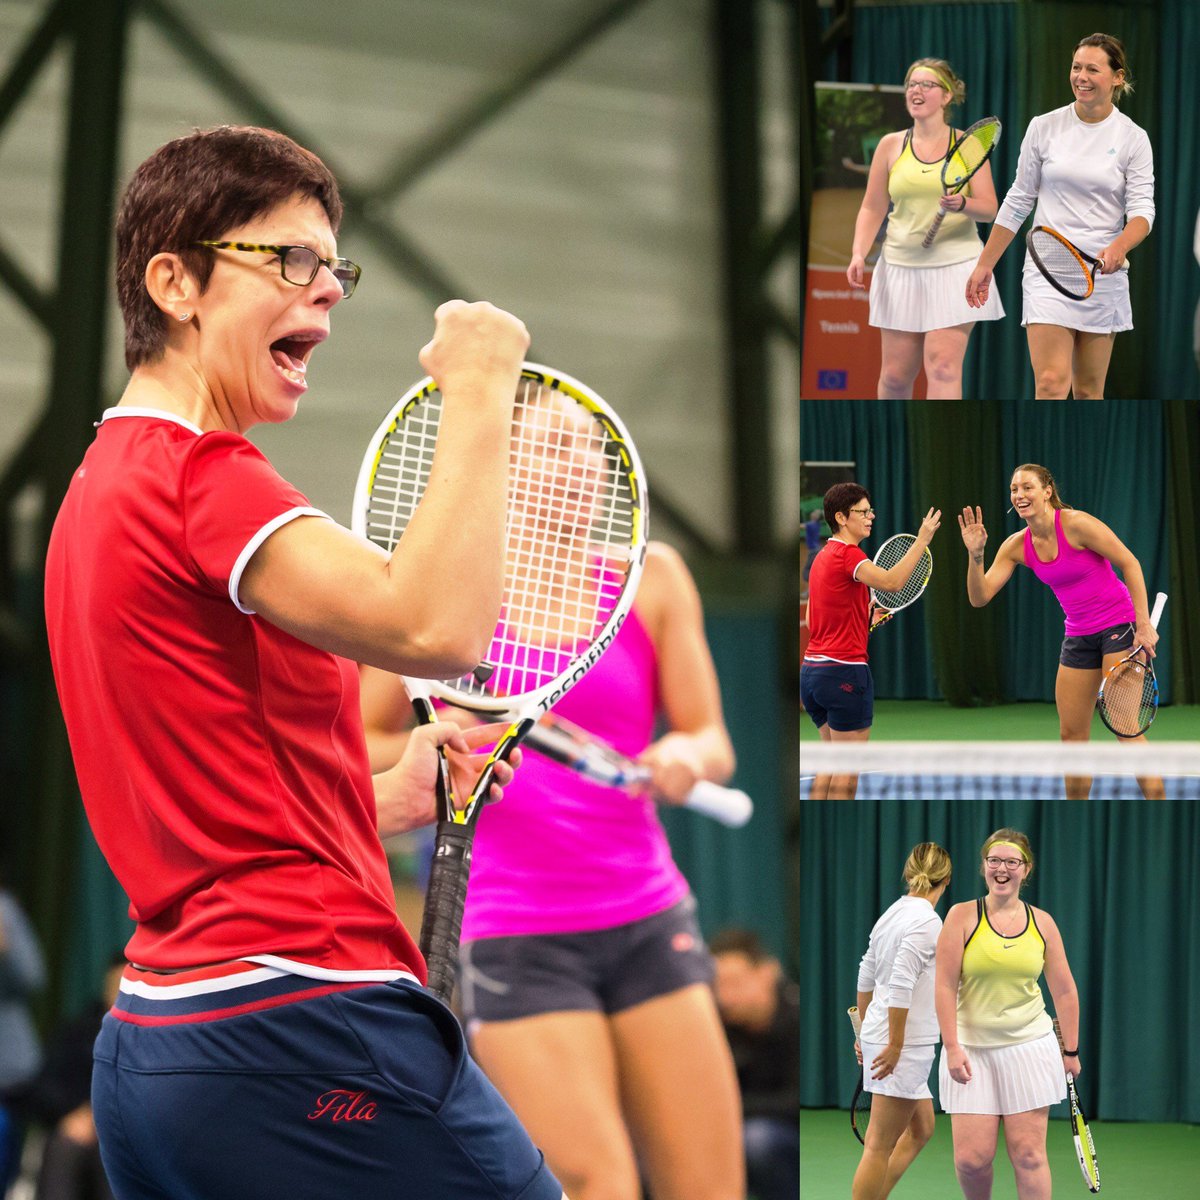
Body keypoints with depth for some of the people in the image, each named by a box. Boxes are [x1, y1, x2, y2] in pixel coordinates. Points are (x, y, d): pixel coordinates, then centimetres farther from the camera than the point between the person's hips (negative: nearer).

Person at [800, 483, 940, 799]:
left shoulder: (823, 557, 17)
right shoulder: (848, 554, -12)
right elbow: (891, 582, -30)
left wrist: (867, 614, 16)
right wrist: (922, 540, -27)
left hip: (812, 668, 9)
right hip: (845, 670, -9)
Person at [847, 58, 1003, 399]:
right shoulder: (891, 145, 7)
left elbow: (989, 207, -2)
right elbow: (872, 208, 10)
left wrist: (962, 204, -23)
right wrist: (859, 253, -5)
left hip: (955, 266, -2)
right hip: (901, 266, 2)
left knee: (944, 366, -13)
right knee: (896, 374, 4)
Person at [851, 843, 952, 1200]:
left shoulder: (892, 914, 10)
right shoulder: (927, 921, -15)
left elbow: (866, 979, 18)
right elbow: (900, 985, -22)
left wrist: (866, 1032, 28)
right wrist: (895, 1044, -19)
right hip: (904, 1044, -9)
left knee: (921, 1129, 19)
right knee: (881, 1146, -5)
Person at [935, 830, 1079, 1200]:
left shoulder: (1042, 922, 5)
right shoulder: (962, 916, -2)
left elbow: (1064, 991, 11)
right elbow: (945, 985, -5)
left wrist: (1070, 1051, 9)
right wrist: (952, 1046, -12)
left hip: (1030, 1046, 1)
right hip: (971, 1047, -1)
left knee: (1029, 1154, -3)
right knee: (971, 1158, -6)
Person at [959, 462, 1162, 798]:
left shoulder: (1076, 524, -17)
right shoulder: (1017, 546, 0)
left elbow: (1130, 563, -12)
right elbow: (980, 597, -3)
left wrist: (1144, 624, -15)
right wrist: (975, 554, -21)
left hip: (1119, 626, -7)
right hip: (1078, 636, 7)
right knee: (1071, 735, 5)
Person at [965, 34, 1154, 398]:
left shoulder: (1133, 139, 1)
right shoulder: (1044, 127, 3)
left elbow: (1142, 209, -5)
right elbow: (1018, 200, 10)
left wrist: (1119, 247, -26)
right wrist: (985, 264, 10)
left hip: (1103, 273, 1)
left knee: (1089, 392, 5)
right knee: (1052, 384, -15)